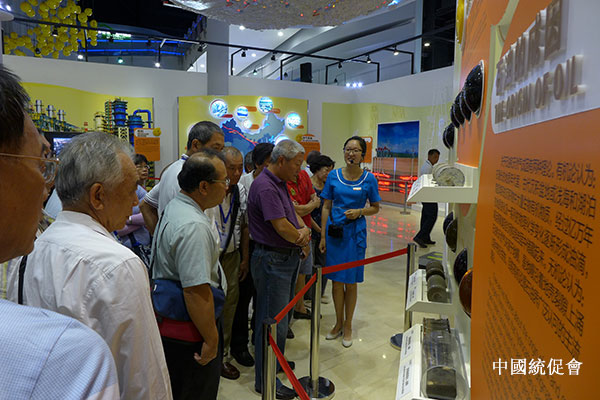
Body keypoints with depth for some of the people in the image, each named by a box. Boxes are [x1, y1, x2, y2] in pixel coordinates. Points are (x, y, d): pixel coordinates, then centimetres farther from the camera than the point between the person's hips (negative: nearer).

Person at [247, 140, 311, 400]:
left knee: (282, 316, 23)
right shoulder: (265, 186, -22)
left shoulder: (280, 183, 11)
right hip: (272, 261, -10)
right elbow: (281, 226, -26)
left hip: (288, 258, 10)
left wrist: (304, 228, -9)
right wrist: (301, 239, -7)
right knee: (273, 321, 1)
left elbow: (292, 214, 13)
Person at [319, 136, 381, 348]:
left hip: (355, 233, -1)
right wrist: (323, 236, 1)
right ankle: (338, 323, 29)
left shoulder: (369, 178, -2)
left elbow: (375, 208, 7)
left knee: (351, 282, 7)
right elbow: (326, 207, 4)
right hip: (334, 232, 2)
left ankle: (348, 326, 25)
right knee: (336, 281, 10)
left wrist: (359, 212, -14)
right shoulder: (333, 176, 1)